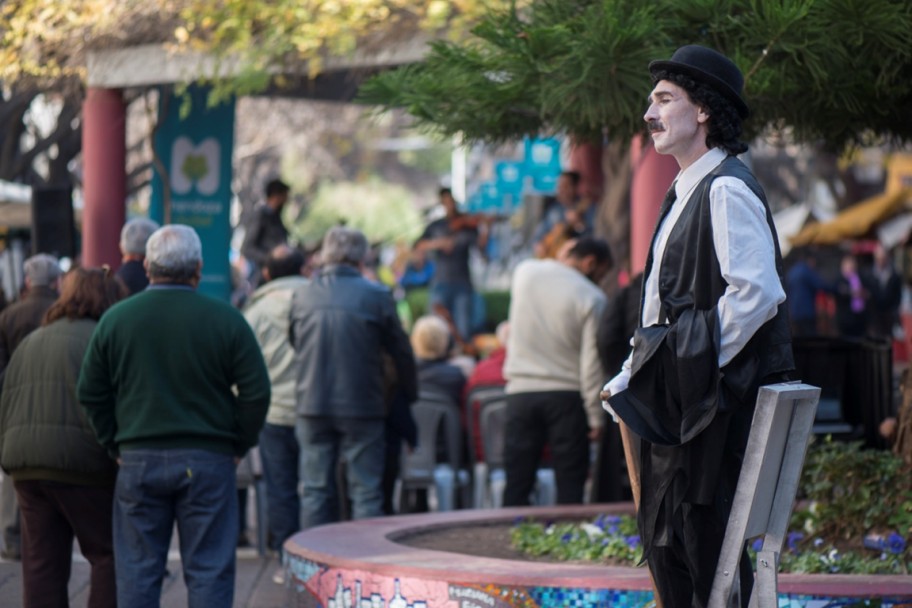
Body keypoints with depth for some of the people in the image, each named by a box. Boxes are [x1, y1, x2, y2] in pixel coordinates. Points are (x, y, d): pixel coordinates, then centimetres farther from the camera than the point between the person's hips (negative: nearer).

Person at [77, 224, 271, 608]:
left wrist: (115, 445, 13)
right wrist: (240, 444, 7)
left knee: (137, 570, 8)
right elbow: (256, 393, -6)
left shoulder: (115, 318, 2)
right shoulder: (225, 320, -5)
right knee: (209, 569, 3)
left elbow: (90, 394, 5)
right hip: (208, 461, -2)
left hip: (137, 461, 2)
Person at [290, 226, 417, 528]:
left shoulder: (302, 295, 2)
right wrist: (409, 395, 14)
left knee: (315, 492, 9)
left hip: (312, 405, 3)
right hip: (361, 407, -3)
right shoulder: (377, 296, -7)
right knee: (366, 491, 3)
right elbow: (401, 352, 0)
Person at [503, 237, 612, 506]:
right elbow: (592, 361, -10)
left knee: (517, 483, 5)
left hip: (521, 391, 3)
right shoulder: (591, 297, -9)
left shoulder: (524, 272, 2)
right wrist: (596, 416, -6)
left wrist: (558, 261, 26)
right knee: (570, 484, 2)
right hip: (566, 395, -3)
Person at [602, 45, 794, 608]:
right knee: (665, 540, 14)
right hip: (680, 402, 10)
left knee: (705, 545, -6)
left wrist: (698, 367, -17)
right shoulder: (685, 192, 18)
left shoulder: (726, 190, -14)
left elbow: (757, 293, -24)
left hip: (714, 401, -10)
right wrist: (638, 374, 14)